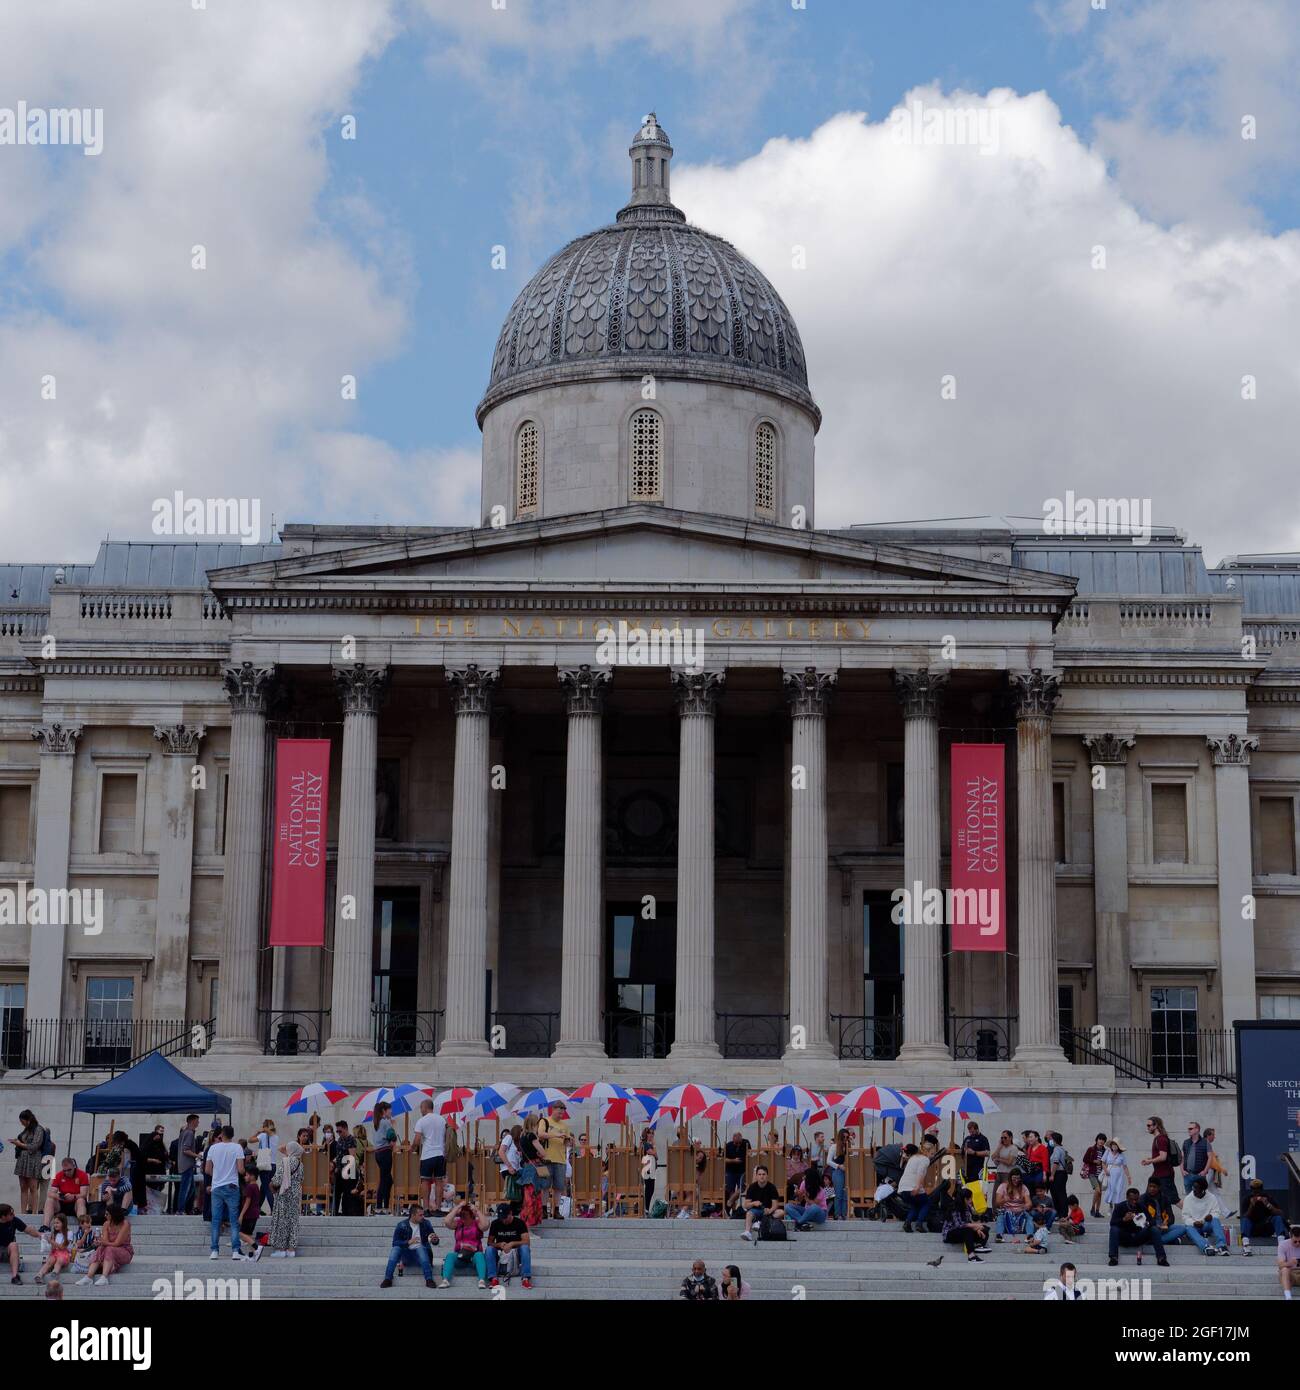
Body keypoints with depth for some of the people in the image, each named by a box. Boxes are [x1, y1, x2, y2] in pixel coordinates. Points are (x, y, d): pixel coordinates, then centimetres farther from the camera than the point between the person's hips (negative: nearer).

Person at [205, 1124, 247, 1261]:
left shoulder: (213, 1148, 1)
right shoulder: (237, 1148, -5)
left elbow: (207, 1170, 5)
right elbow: (241, 1170, -11)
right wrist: (242, 1173, 12)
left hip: (216, 1187, 2)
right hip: (232, 1187, -2)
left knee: (216, 1220, 7)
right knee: (234, 1220, 2)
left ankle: (215, 1251, 4)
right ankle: (235, 1251, -4)